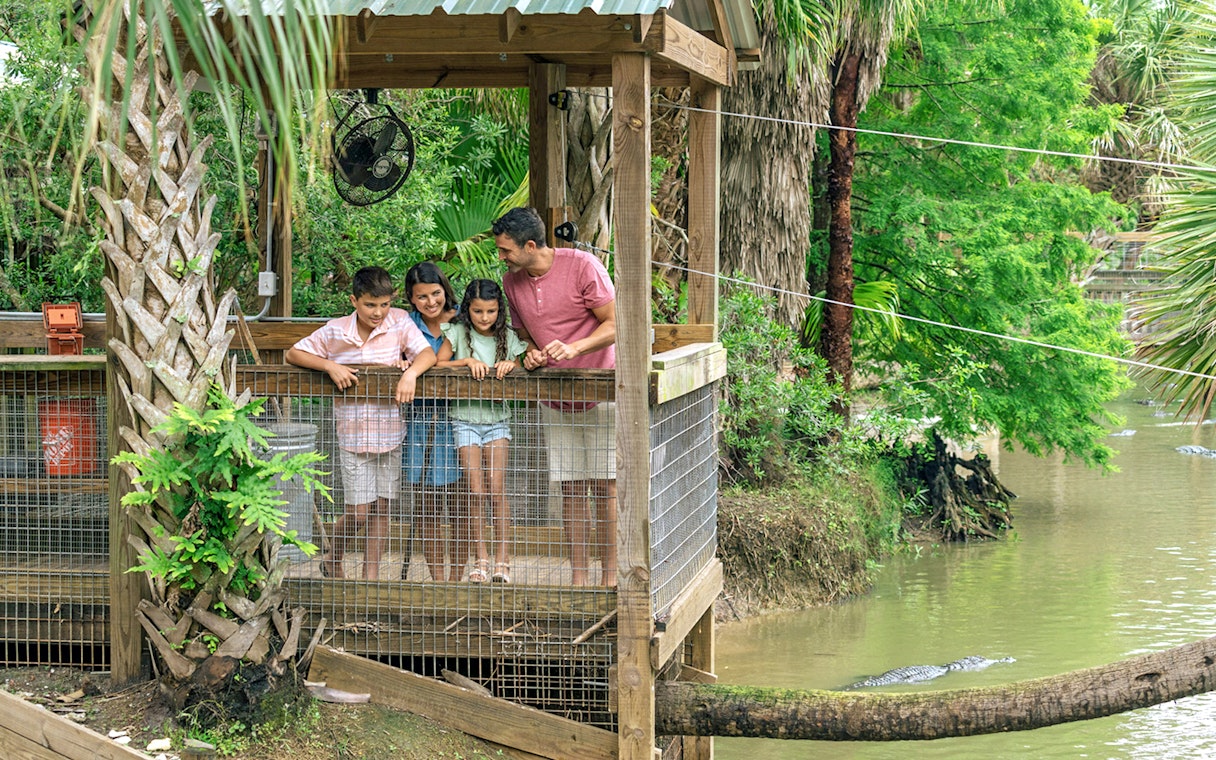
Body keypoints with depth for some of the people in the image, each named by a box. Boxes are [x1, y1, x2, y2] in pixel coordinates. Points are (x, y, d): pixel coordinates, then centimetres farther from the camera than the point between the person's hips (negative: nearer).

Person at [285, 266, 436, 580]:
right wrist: (330, 366, -17)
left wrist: (411, 372, -30)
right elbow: (293, 354, -2)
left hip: (390, 432, 2)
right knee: (359, 512, -1)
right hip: (353, 433, -2)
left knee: (381, 507, 7)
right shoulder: (335, 332, -6)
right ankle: (333, 560, 26)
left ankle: (371, 575, 20)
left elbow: (427, 353, -10)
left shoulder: (399, 322, -4)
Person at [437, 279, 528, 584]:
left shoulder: (507, 338, 3)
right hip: (465, 418, -1)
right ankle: (481, 558, 5)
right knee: (476, 491, -5)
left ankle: (502, 559, -1)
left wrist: (511, 365, -16)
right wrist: (467, 361, -19)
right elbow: (437, 364, -6)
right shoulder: (458, 333, -1)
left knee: (497, 490, -6)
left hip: (496, 418, 1)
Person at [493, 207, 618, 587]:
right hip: (556, 400, 5)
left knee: (605, 486, -4)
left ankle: (610, 576, 2)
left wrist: (573, 348, -28)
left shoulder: (582, 266, -14)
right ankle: (578, 577, 10)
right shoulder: (512, 281, 4)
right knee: (571, 489, 5)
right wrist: (531, 353, -5)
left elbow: (615, 324, -14)